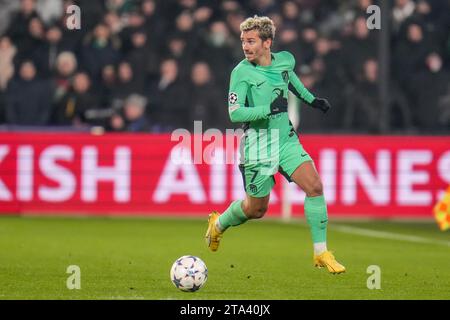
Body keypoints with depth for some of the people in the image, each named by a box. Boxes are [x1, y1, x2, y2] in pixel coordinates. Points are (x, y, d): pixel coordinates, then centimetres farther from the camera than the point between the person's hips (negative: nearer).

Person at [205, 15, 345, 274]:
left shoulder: (285, 60, 2)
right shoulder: (242, 72, -14)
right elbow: (235, 113, -20)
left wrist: (311, 99, 28)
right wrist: (270, 108, -27)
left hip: (286, 139, 4)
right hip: (258, 144, -4)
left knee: (315, 186, -14)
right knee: (256, 209, 7)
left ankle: (321, 253, -5)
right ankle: (219, 223, 40)